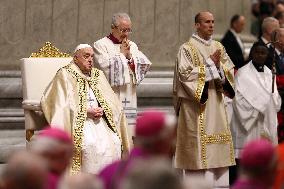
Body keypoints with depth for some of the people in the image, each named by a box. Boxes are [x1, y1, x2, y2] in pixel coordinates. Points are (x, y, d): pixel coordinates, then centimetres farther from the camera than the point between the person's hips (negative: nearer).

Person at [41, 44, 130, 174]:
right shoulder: (65, 75, 1)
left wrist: (102, 110, -7)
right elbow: (62, 105, -9)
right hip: (77, 122, -5)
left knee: (113, 143, -21)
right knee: (90, 145, -31)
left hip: (99, 120, 5)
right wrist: (86, 112, -14)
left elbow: (113, 103, 15)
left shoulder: (98, 75, 18)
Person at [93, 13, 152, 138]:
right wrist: (121, 54, -3)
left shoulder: (132, 46, 18)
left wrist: (129, 56, -4)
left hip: (129, 99, 5)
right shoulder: (101, 45, 1)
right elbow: (105, 67, -12)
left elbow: (144, 67, 9)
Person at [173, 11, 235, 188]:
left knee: (218, 143, 5)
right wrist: (210, 64, -14)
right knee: (198, 146, -7)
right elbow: (185, 74, -15)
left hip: (216, 104, 6)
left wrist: (219, 65, -12)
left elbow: (230, 71, 9)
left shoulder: (218, 47, 13)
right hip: (196, 105, -6)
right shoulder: (187, 49, -4)